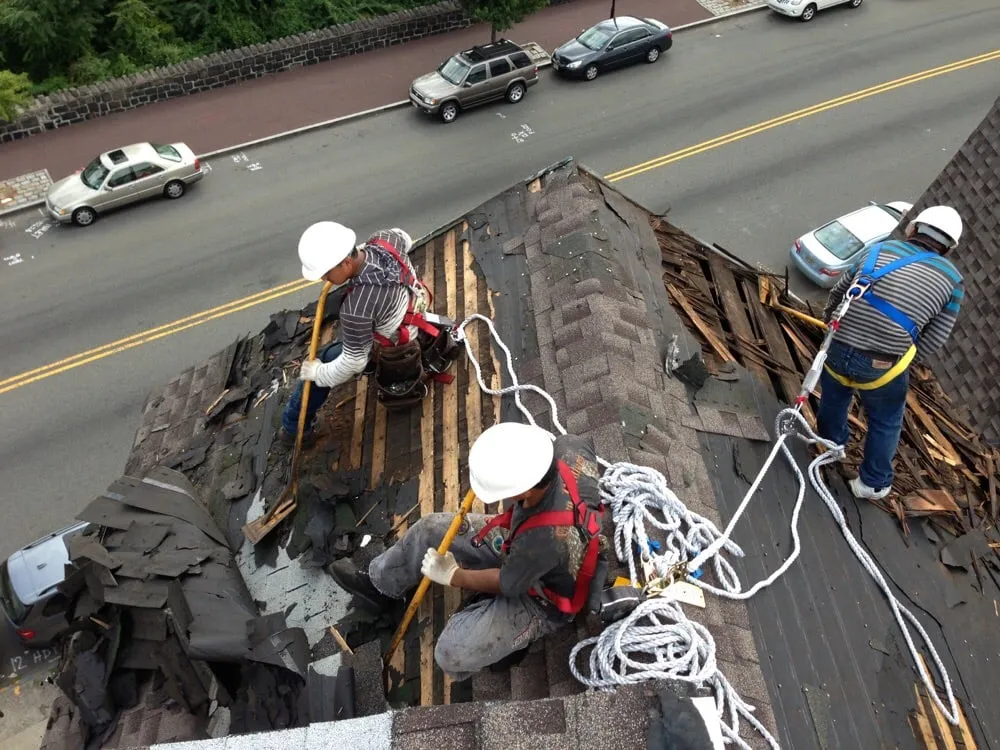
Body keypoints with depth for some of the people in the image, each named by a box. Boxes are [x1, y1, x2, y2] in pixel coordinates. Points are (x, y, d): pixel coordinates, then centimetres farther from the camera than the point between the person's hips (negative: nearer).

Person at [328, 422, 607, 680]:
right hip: (519, 543, 7)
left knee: (452, 653, -18)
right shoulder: (569, 448, -30)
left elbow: (506, 584, -24)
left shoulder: (546, 540, -44)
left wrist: (453, 576, -7)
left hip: (539, 598, -7)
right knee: (431, 529, 5)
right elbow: (583, 445, -3)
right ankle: (379, 585, 32)